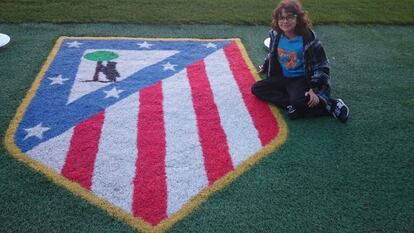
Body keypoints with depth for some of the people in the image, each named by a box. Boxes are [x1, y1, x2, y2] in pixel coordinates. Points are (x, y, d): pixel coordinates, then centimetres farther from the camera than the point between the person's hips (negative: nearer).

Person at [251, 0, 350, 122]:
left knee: (298, 102, -36)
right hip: (282, 77, 7)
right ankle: (293, 105, -19)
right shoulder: (276, 35, -6)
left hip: (301, 79, -7)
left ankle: (330, 104, -11)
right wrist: (265, 67, 33)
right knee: (256, 89, -7)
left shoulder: (308, 39, -21)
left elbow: (322, 66, -15)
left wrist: (314, 89, -24)